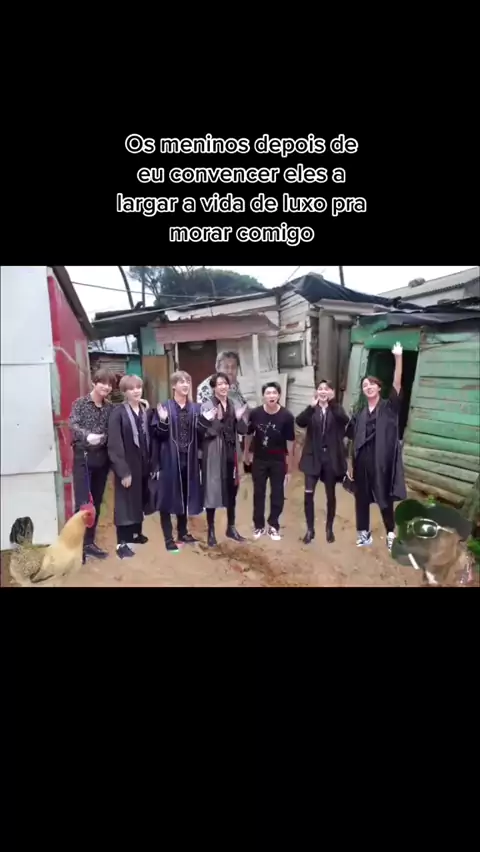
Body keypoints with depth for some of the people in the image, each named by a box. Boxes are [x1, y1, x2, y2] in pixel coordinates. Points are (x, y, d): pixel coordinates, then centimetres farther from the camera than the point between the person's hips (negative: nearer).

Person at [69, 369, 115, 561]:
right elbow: (73, 425, -15)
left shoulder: (110, 407, 8)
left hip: (102, 458, 4)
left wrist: (102, 438, -16)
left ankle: (89, 542, 23)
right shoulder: (80, 403, -2)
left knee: (96, 503, 10)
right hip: (83, 457, -4)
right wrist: (87, 435, -31)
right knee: (83, 503, -7)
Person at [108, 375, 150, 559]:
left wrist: (151, 462, 2)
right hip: (127, 465, -5)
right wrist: (123, 470, -17)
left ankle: (136, 533, 34)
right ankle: (121, 543, 11)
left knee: (140, 500, 16)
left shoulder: (145, 411, 6)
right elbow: (114, 445, -14)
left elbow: (149, 439, 6)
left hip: (143, 464, 6)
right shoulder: (118, 412, -11)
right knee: (125, 502, 2)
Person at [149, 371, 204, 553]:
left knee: (186, 496, 13)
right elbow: (156, 435, -7)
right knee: (168, 497, 2)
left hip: (189, 459, 4)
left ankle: (182, 532, 30)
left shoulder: (195, 408, 8)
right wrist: (163, 421, -25)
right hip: (169, 460, -4)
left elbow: (200, 435, 7)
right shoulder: (164, 407, -4)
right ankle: (168, 538, 12)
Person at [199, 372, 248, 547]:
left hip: (230, 454, 5)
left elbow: (242, 431, 8)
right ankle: (211, 531, 15)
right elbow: (202, 432, -11)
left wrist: (239, 418, -11)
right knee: (212, 491, 1)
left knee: (231, 490, 13)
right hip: (213, 454, -5)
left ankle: (231, 527, 29)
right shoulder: (207, 406, -7)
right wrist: (207, 420, -29)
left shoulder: (234, 405, 8)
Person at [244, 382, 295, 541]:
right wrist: (247, 453, 11)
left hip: (278, 461, -1)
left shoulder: (286, 416, -16)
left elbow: (290, 440, -7)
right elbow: (249, 434, 4)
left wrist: (289, 462, -2)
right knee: (258, 493, 11)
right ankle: (258, 525, 26)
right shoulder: (255, 413, -12)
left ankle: (273, 525, 25)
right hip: (259, 460, 1)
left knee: (277, 494, 8)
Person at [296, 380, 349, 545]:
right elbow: (300, 422, -16)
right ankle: (310, 529, 13)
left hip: (331, 457, 0)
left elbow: (345, 420, -21)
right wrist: (312, 406, -28)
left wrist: (332, 402, -32)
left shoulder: (336, 409, 1)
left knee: (330, 494, 10)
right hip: (313, 457, 1)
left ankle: (329, 528, 27)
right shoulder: (312, 410, 4)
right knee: (309, 493, -3)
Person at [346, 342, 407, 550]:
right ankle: (364, 533, 25)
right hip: (363, 461, 4)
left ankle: (391, 534, 22)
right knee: (362, 498, 11)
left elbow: (397, 383, -12)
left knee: (385, 498, 5)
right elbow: (349, 435, 11)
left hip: (382, 460, -4)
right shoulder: (360, 414, 11)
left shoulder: (389, 406, 0)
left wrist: (398, 358, -21)